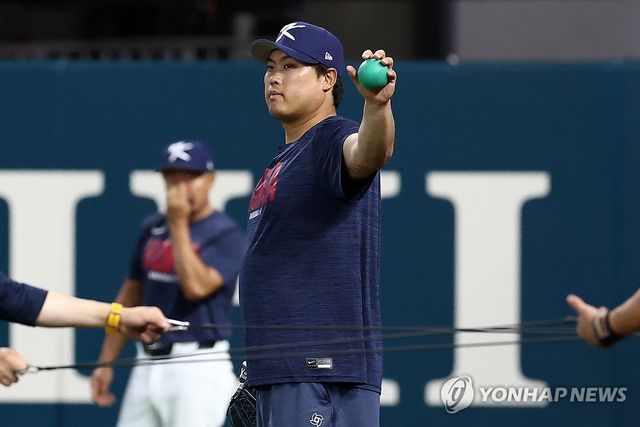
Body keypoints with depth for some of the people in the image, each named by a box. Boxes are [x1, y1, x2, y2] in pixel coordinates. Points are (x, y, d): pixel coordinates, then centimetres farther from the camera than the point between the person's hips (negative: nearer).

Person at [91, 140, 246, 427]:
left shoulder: (227, 235, -7)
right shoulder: (153, 229, 13)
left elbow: (196, 286, -22)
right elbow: (130, 295, 19)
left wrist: (179, 225, -15)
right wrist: (106, 361, 17)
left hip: (197, 369, -7)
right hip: (147, 368, 7)